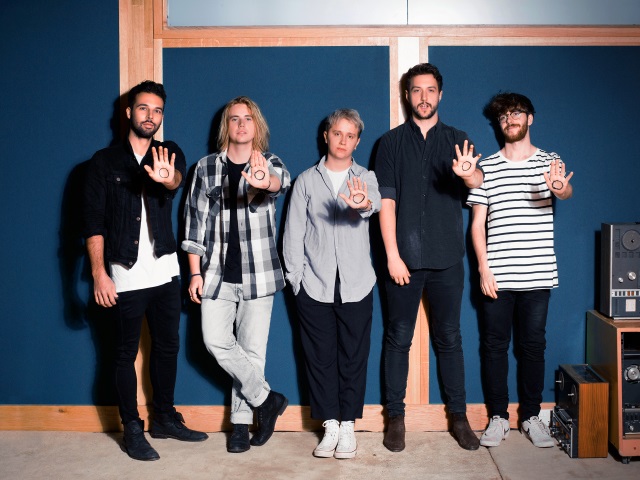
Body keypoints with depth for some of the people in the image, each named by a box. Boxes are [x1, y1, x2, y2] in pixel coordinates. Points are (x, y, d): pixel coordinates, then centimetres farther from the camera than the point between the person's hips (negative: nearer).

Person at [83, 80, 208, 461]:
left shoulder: (169, 154, 5)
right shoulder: (105, 162, -1)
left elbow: (179, 178, -21)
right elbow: (94, 222, -4)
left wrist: (168, 178, -46)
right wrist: (99, 274, -13)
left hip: (165, 271, 3)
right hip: (124, 274, -3)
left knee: (168, 346, 12)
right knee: (127, 353, 5)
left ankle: (165, 419, 28)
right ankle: (132, 429, 17)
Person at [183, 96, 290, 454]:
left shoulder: (270, 163, 3)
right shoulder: (207, 167, 7)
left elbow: (281, 182, -23)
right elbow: (195, 220, 7)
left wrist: (265, 182, -49)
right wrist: (195, 272, 2)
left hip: (258, 272, -1)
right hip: (218, 271, 1)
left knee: (252, 348, 2)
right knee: (216, 340, -10)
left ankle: (242, 422, 17)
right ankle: (266, 399, 9)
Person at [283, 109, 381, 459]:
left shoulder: (366, 178, 5)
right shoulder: (306, 181, 7)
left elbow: (374, 202, -19)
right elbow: (294, 233, 7)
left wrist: (362, 203, -43)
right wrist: (295, 279, 0)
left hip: (356, 285, 0)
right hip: (315, 284, 1)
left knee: (353, 355, 4)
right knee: (320, 356, 4)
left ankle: (348, 425, 16)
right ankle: (330, 426, 15)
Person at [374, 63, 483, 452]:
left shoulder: (457, 140, 7)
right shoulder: (392, 142, 5)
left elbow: (478, 180, -13)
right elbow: (387, 201, -1)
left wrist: (467, 174, -39)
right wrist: (393, 255, -8)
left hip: (447, 258, 1)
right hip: (404, 257, 0)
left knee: (449, 338, 8)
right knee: (399, 338, 5)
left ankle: (459, 416, 18)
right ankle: (396, 417, 15)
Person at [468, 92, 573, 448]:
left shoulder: (550, 162, 4)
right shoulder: (487, 167, 5)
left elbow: (567, 192, -18)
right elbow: (478, 223, 4)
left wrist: (559, 187, -42)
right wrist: (484, 268, -5)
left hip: (537, 274, 0)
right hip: (497, 275, 0)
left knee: (533, 345, 7)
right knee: (495, 344, 5)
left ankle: (531, 416, 20)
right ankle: (498, 417, 17)